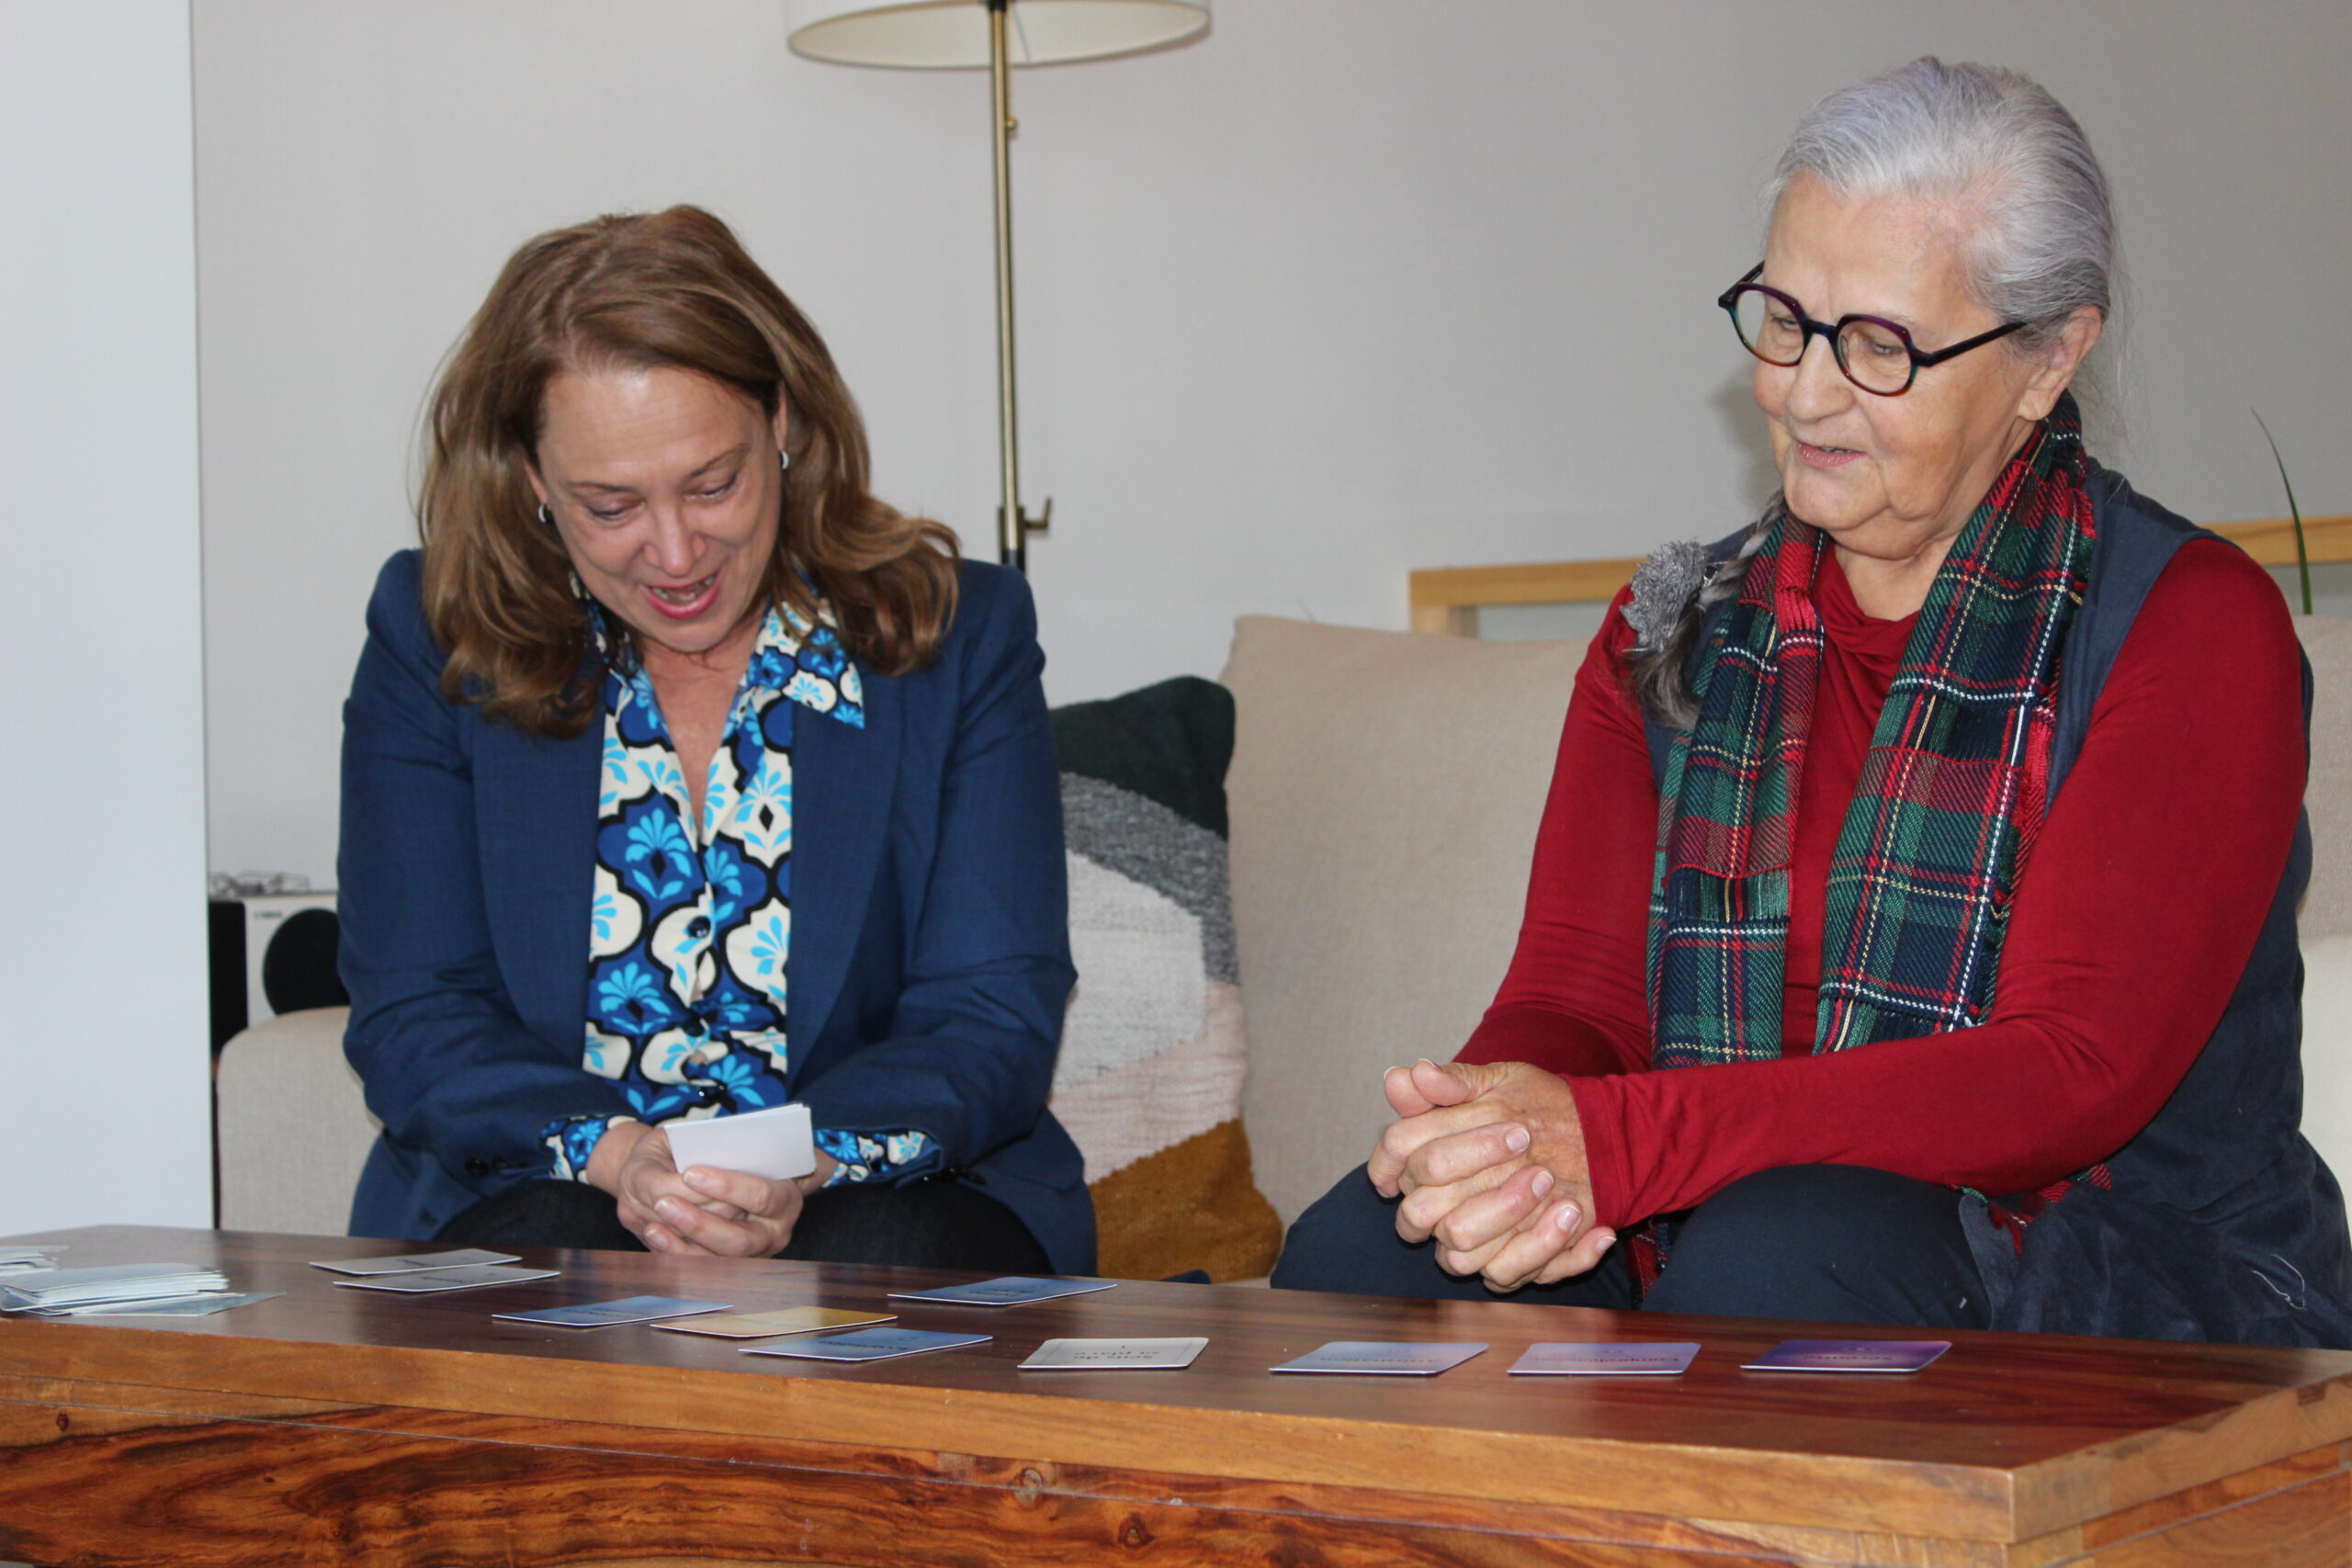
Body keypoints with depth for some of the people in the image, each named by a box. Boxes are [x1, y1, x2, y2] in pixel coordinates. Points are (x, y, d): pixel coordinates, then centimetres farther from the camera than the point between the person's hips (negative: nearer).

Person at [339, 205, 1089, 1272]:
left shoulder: (960, 636, 2)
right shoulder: (436, 642, 3)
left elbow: (994, 1019, -3)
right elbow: (412, 1020, 0)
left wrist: (805, 1165, -24)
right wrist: (617, 1153, -21)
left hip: (889, 1194, 1)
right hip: (545, 1193, 0)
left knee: (891, 1265, -33)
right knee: (547, 1254, -34)